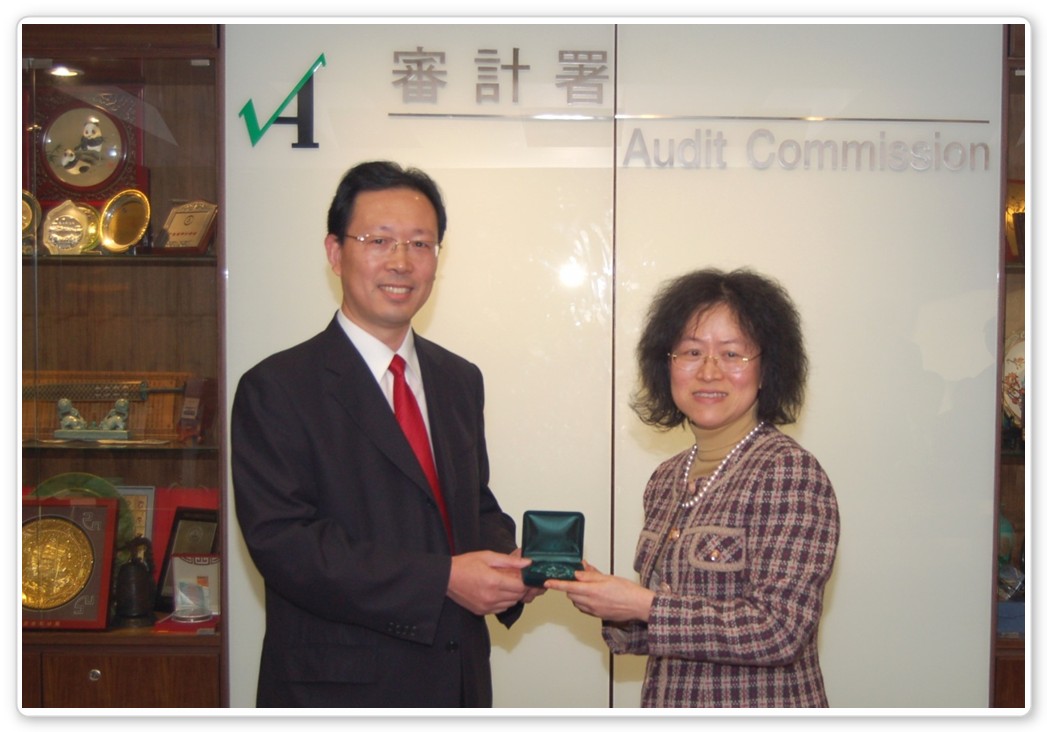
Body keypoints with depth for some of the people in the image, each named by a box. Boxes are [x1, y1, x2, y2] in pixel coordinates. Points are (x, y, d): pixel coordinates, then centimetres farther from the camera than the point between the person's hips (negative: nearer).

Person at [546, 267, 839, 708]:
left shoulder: (790, 473, -17)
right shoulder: (666, 480, 2)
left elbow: (781, 629, -23)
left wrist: (643, 605, -22)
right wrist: (609, 602, -10)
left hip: (760, 713, -5)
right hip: (667, 706, 6)